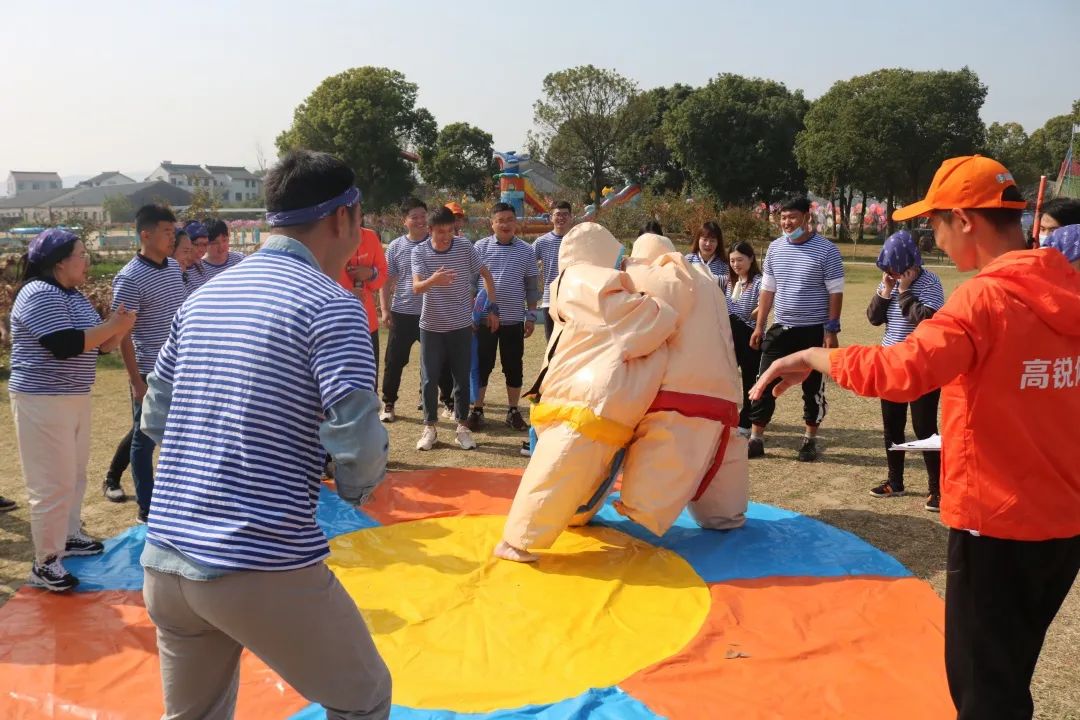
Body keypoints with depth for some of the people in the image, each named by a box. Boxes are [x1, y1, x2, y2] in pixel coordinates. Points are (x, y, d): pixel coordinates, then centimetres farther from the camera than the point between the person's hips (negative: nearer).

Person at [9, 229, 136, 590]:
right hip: (43, 400, -10)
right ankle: (44, 563, 4)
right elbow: (66, 346, -27)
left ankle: (68, 536, 35)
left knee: (74, 475, 19)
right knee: (53, 483, -5)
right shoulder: (38, 295, -17)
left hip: (75, 397, 10)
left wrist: (120, 328, -5)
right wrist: (112, 325, -19)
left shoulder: (75, 296, 12)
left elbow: (98, 345, 14)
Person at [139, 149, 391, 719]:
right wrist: (356, 487, 2)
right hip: (264, 568, -7)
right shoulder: (330, 305, -10)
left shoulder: (203, 296, 10)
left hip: (164, 561, 7)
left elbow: (155, 420, 15)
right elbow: (358, 443, -18)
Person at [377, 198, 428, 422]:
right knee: (394, 361, 4)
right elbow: (386, 281, 5)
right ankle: (388, 404, 18)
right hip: (402, 313, 1)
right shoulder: (395, 247, 2)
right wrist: (385, 309, -2)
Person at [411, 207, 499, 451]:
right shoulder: (419, 251, -9)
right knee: (429, 378, 5)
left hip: (461, 325, 1)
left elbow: (486, 274, 6)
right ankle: (429, 427, 18)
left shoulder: (465, 247, -6)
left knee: (462, 377, 6)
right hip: (431, 326, 0)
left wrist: (493, 307, 1)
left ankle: (462, 426, 18)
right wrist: (432, 280, -44)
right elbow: (416, 287, -22)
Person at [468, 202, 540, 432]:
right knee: (482, 366, 5)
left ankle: (513, 411, 20)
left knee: (514, 367, 8)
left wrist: (531, 315, 4)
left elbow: (532, 286, 8)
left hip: (514, 320, 1)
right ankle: (477, 410, 16)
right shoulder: (481, 247, 0)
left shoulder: (526, 250, 3)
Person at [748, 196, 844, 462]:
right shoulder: (775, 248, 5)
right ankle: (756, 439, 11)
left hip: (814, 331, -4)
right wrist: (759, 326, 6)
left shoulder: (826, 250, -9)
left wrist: (831, 331, -13)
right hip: (780, 328, 4)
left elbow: (835, 293, -8)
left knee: (813, 388, 7)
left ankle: (810, 441, 21)